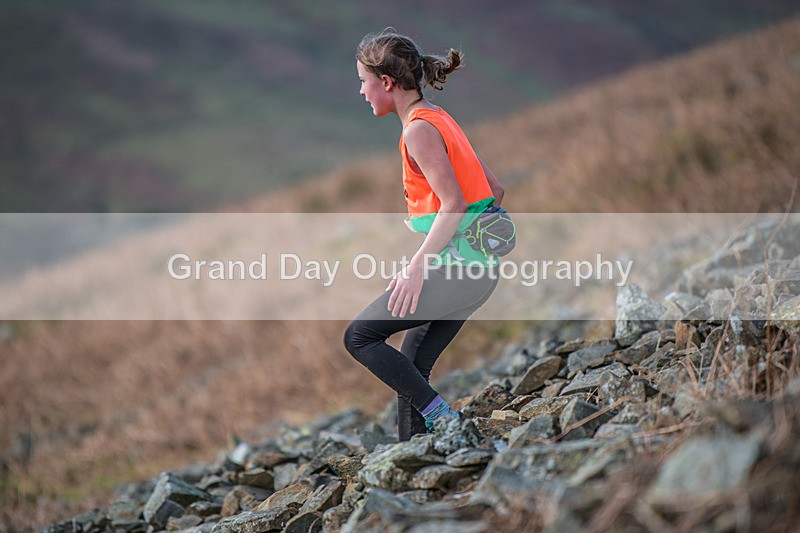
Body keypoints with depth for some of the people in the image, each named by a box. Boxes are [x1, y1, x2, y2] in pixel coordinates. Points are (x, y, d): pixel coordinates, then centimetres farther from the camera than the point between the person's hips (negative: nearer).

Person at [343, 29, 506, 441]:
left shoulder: (419, 129, -12)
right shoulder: (439, 120, 16)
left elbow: (454, 202, -21)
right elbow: (494, 190, 18)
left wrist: (417, 266, -20)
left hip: (454, 267, -9)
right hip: (479, 267, 9)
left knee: (359, 336, -2)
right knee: (412, 368, 14)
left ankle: (444, 419, -7)